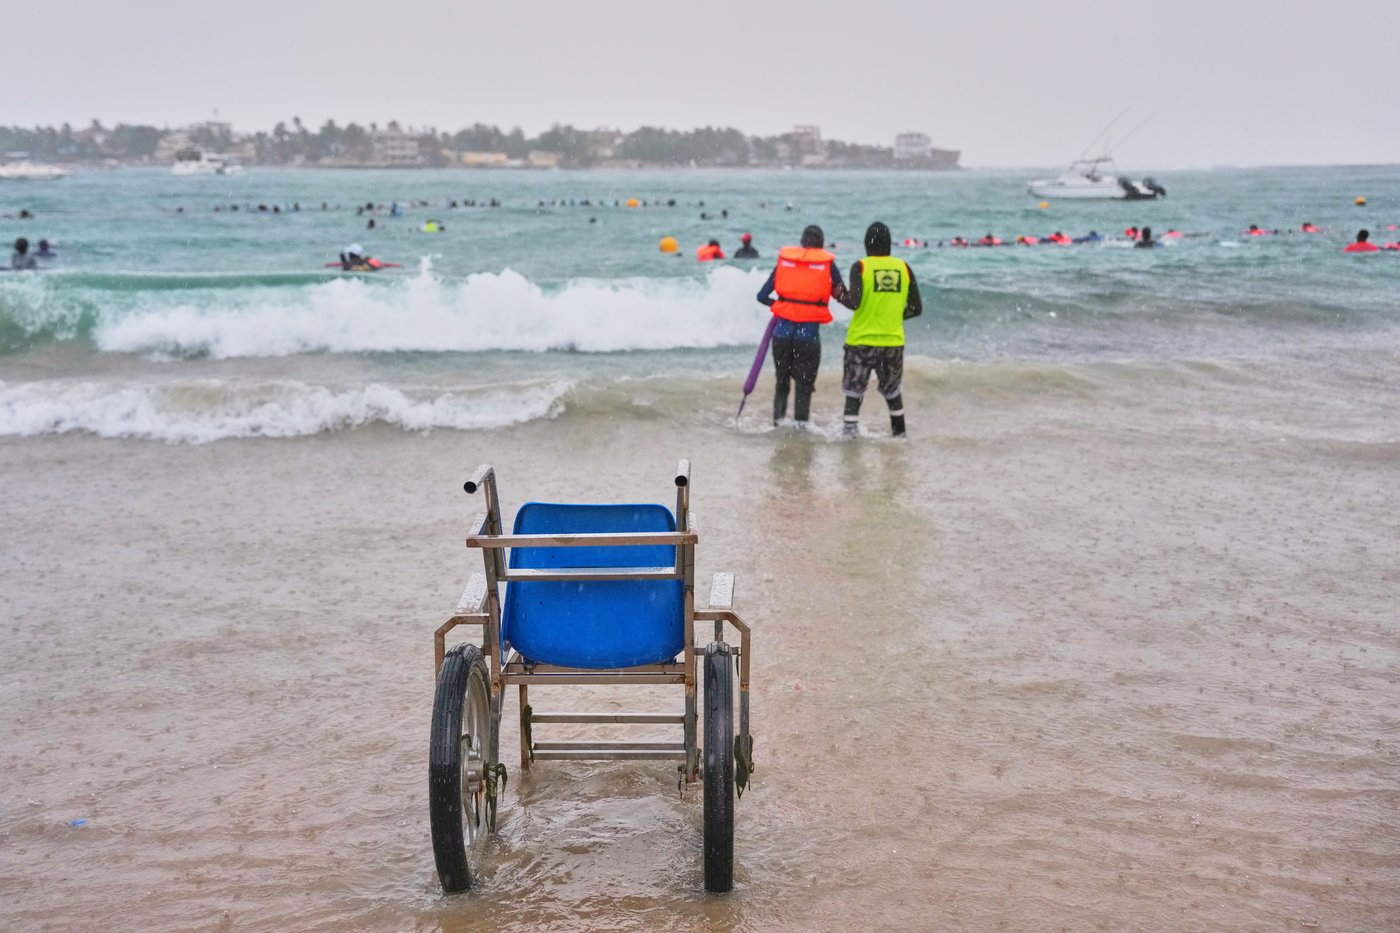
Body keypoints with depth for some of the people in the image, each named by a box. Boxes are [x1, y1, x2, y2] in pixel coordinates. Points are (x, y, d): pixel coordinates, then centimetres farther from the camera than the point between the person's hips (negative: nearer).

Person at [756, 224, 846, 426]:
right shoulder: (828, 263, 1)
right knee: (805, 385, 8)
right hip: (809, 332, -2)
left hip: (782, 330, 2)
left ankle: (778, 421, 14)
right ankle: (800, 424, 3)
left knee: (782, 382, 19)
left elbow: (762, 296, 6)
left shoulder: (784, 259, 7)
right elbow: (842, 296, 2)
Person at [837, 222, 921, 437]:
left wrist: (839, 296, 0)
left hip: (862, 341, -3)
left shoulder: (861, 266, -8)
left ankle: (848, 431, -2)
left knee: (854, 391, 4)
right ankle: (899, 432, 28)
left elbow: (854, 302, -20)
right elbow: (916, 308, 3)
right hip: (893, 342, 3)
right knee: (892, 390, 21)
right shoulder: (903, 268, 1)